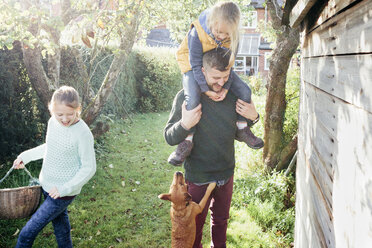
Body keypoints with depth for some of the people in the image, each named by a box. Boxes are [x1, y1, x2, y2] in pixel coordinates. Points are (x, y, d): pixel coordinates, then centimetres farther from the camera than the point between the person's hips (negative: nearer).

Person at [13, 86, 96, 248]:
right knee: (60, 223, 25)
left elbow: (89, 168, -19)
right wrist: (25, 156, 13)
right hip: (47, 184, 7)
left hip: (64, 192, -7)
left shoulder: (83, 133, -26)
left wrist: (64, 188, -21)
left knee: (29, 231, 2)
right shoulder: (53, 122, -4)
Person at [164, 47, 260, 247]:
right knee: (195, 224, 15)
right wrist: (184, 125, -34)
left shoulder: (234, 94, -6)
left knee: (221, 220, 26)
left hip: (227, 173, 4)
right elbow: (169, 138, -13)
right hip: (198, 176, -4)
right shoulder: (186, 97, -18)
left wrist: (253, 117, -11)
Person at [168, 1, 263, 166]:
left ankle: (242, 129, 10)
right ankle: (187, 141, -19)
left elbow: (229, 63, -9)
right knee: (192, 98, -31)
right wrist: (207, 90, -29)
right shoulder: (197, 34, -30)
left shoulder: (232, 36, -16)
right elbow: (196, 65, -26)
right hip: (194, 69, -4)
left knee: (244, 91, -8)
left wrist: (226, 87, -21)